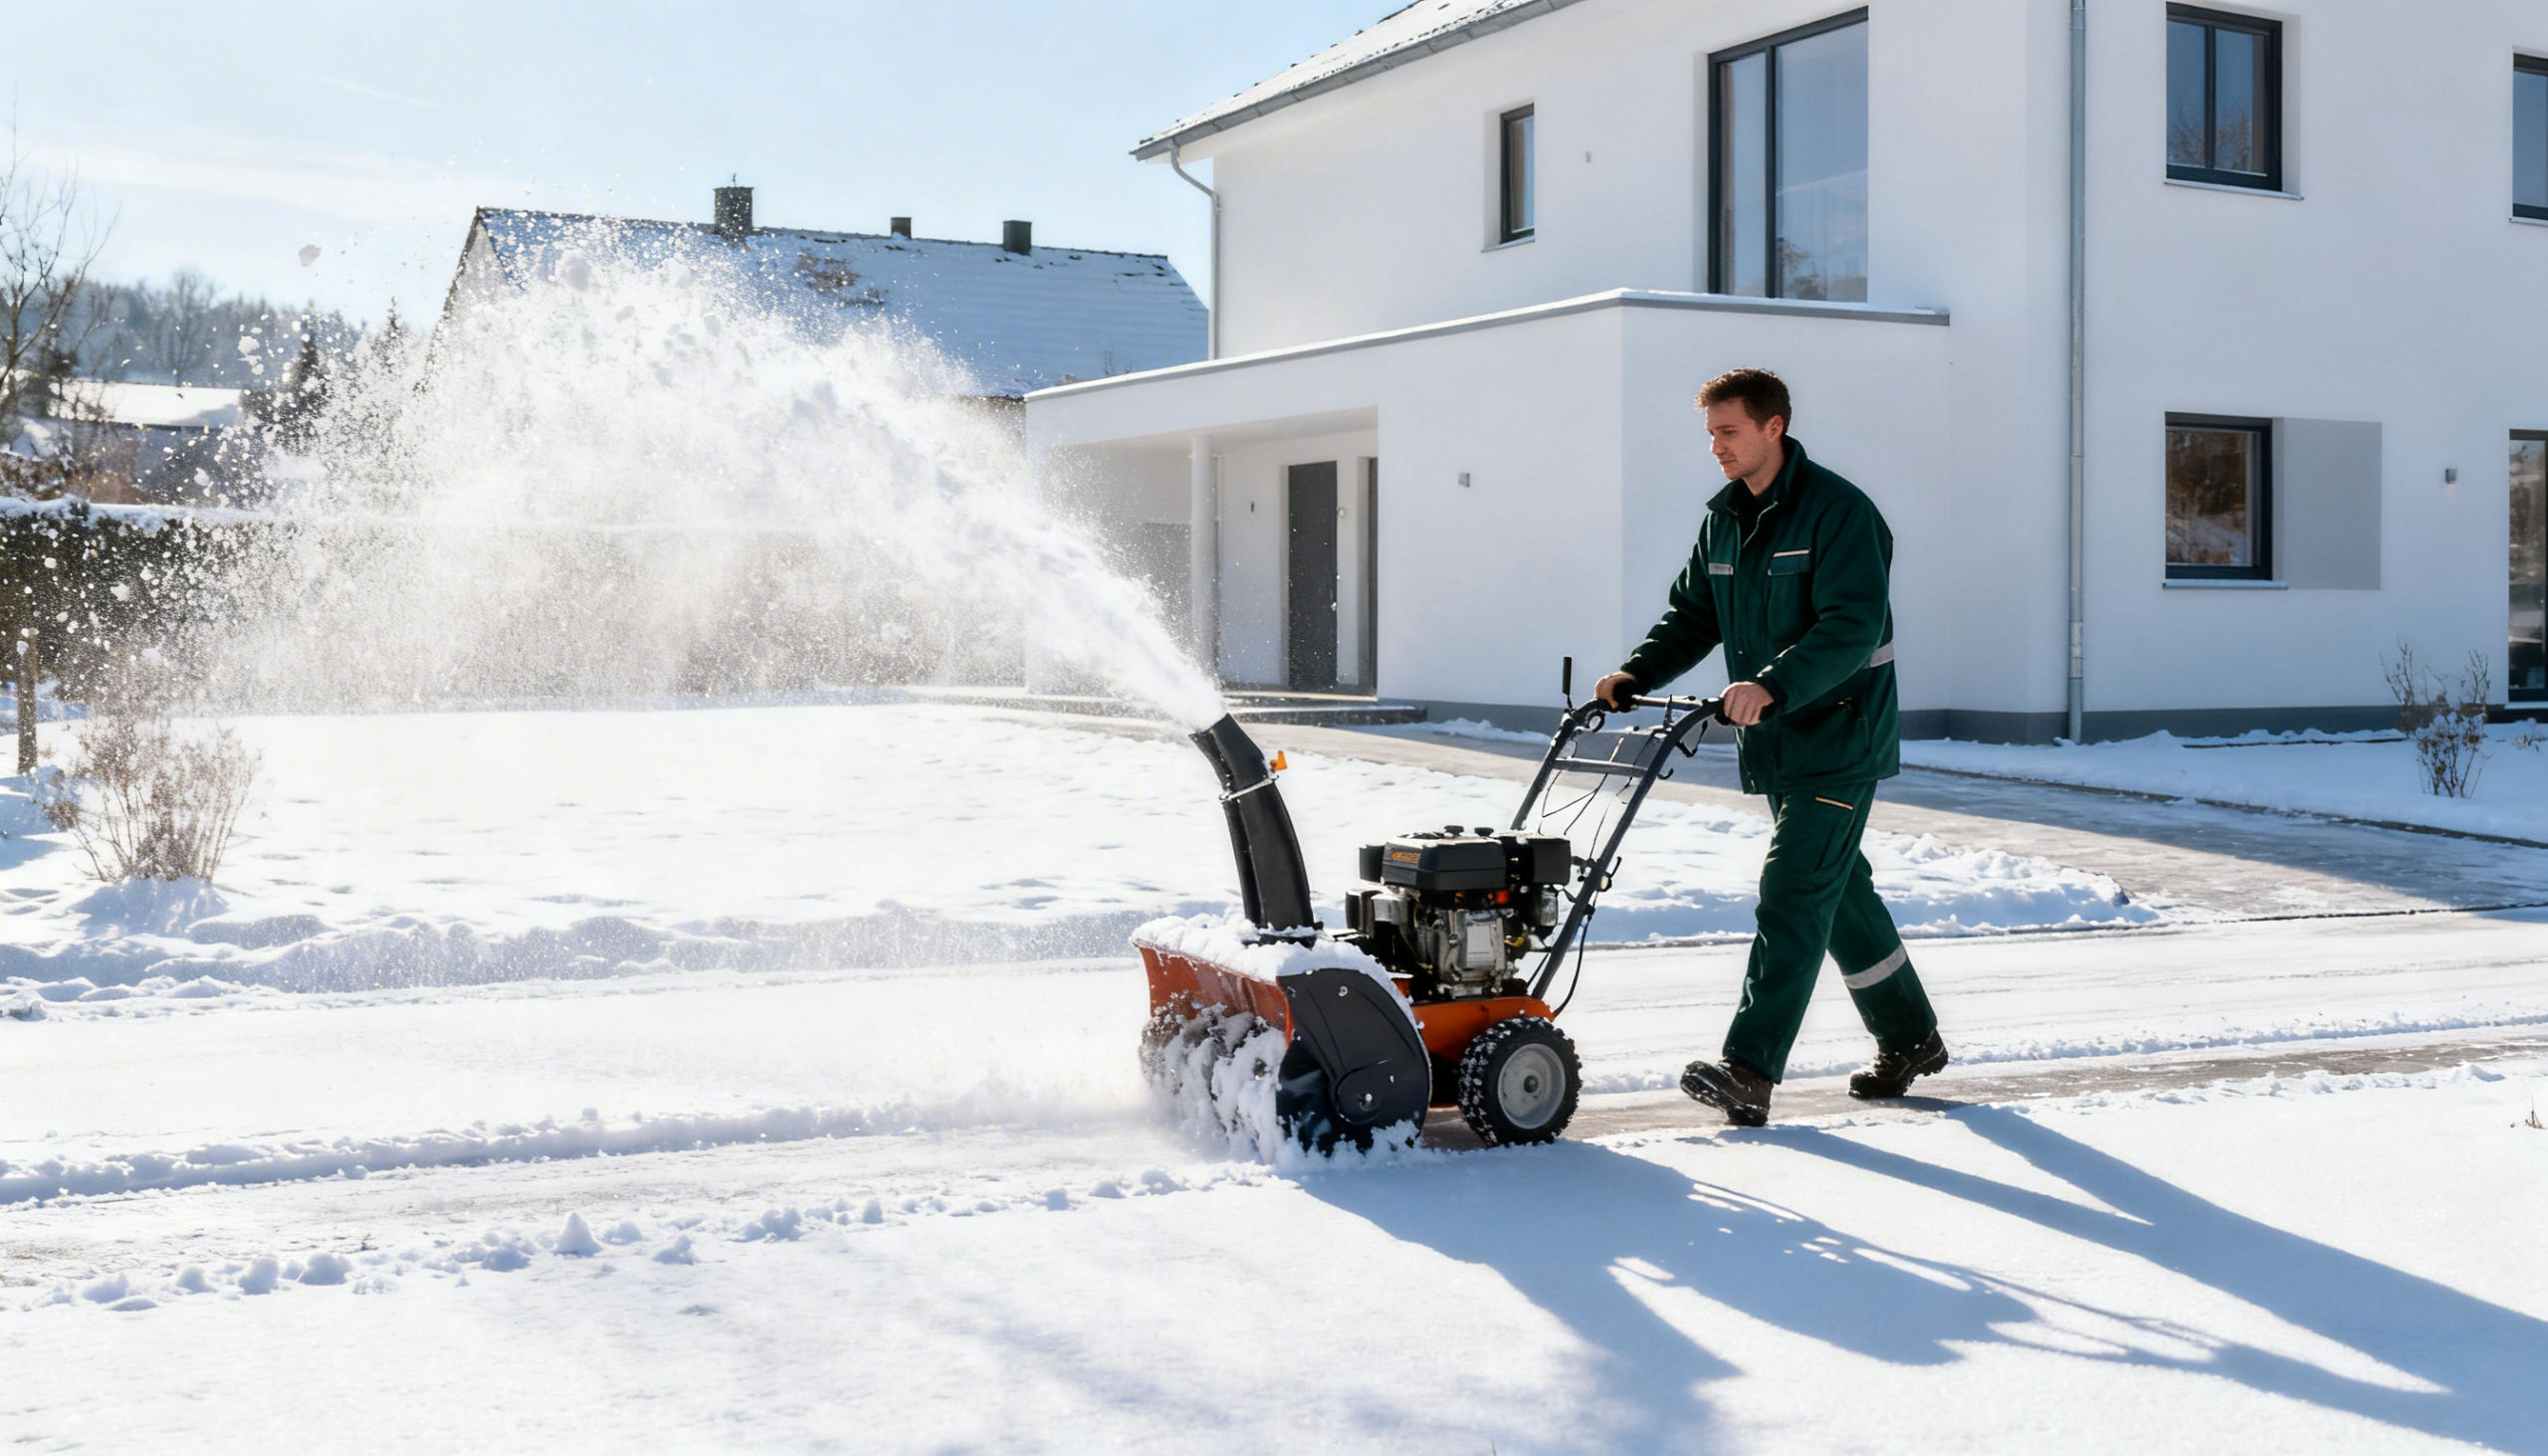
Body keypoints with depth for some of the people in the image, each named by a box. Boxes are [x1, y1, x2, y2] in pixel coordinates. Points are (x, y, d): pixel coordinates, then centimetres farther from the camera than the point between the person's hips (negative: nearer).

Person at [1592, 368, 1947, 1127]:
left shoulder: (1837, 510, -15)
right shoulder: (1724, 518, 10)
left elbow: (1852, 628, -25)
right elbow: (1691, 614, 13)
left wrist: (1771, 685, -37)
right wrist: (1634, 675, -4)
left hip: (1838, 739, -8)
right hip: (1775, 744, 8)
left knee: (1793, 894, -13)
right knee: (1838, 890, 16)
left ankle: (1750, 1070, -16)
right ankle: (1909, 1037, 31)